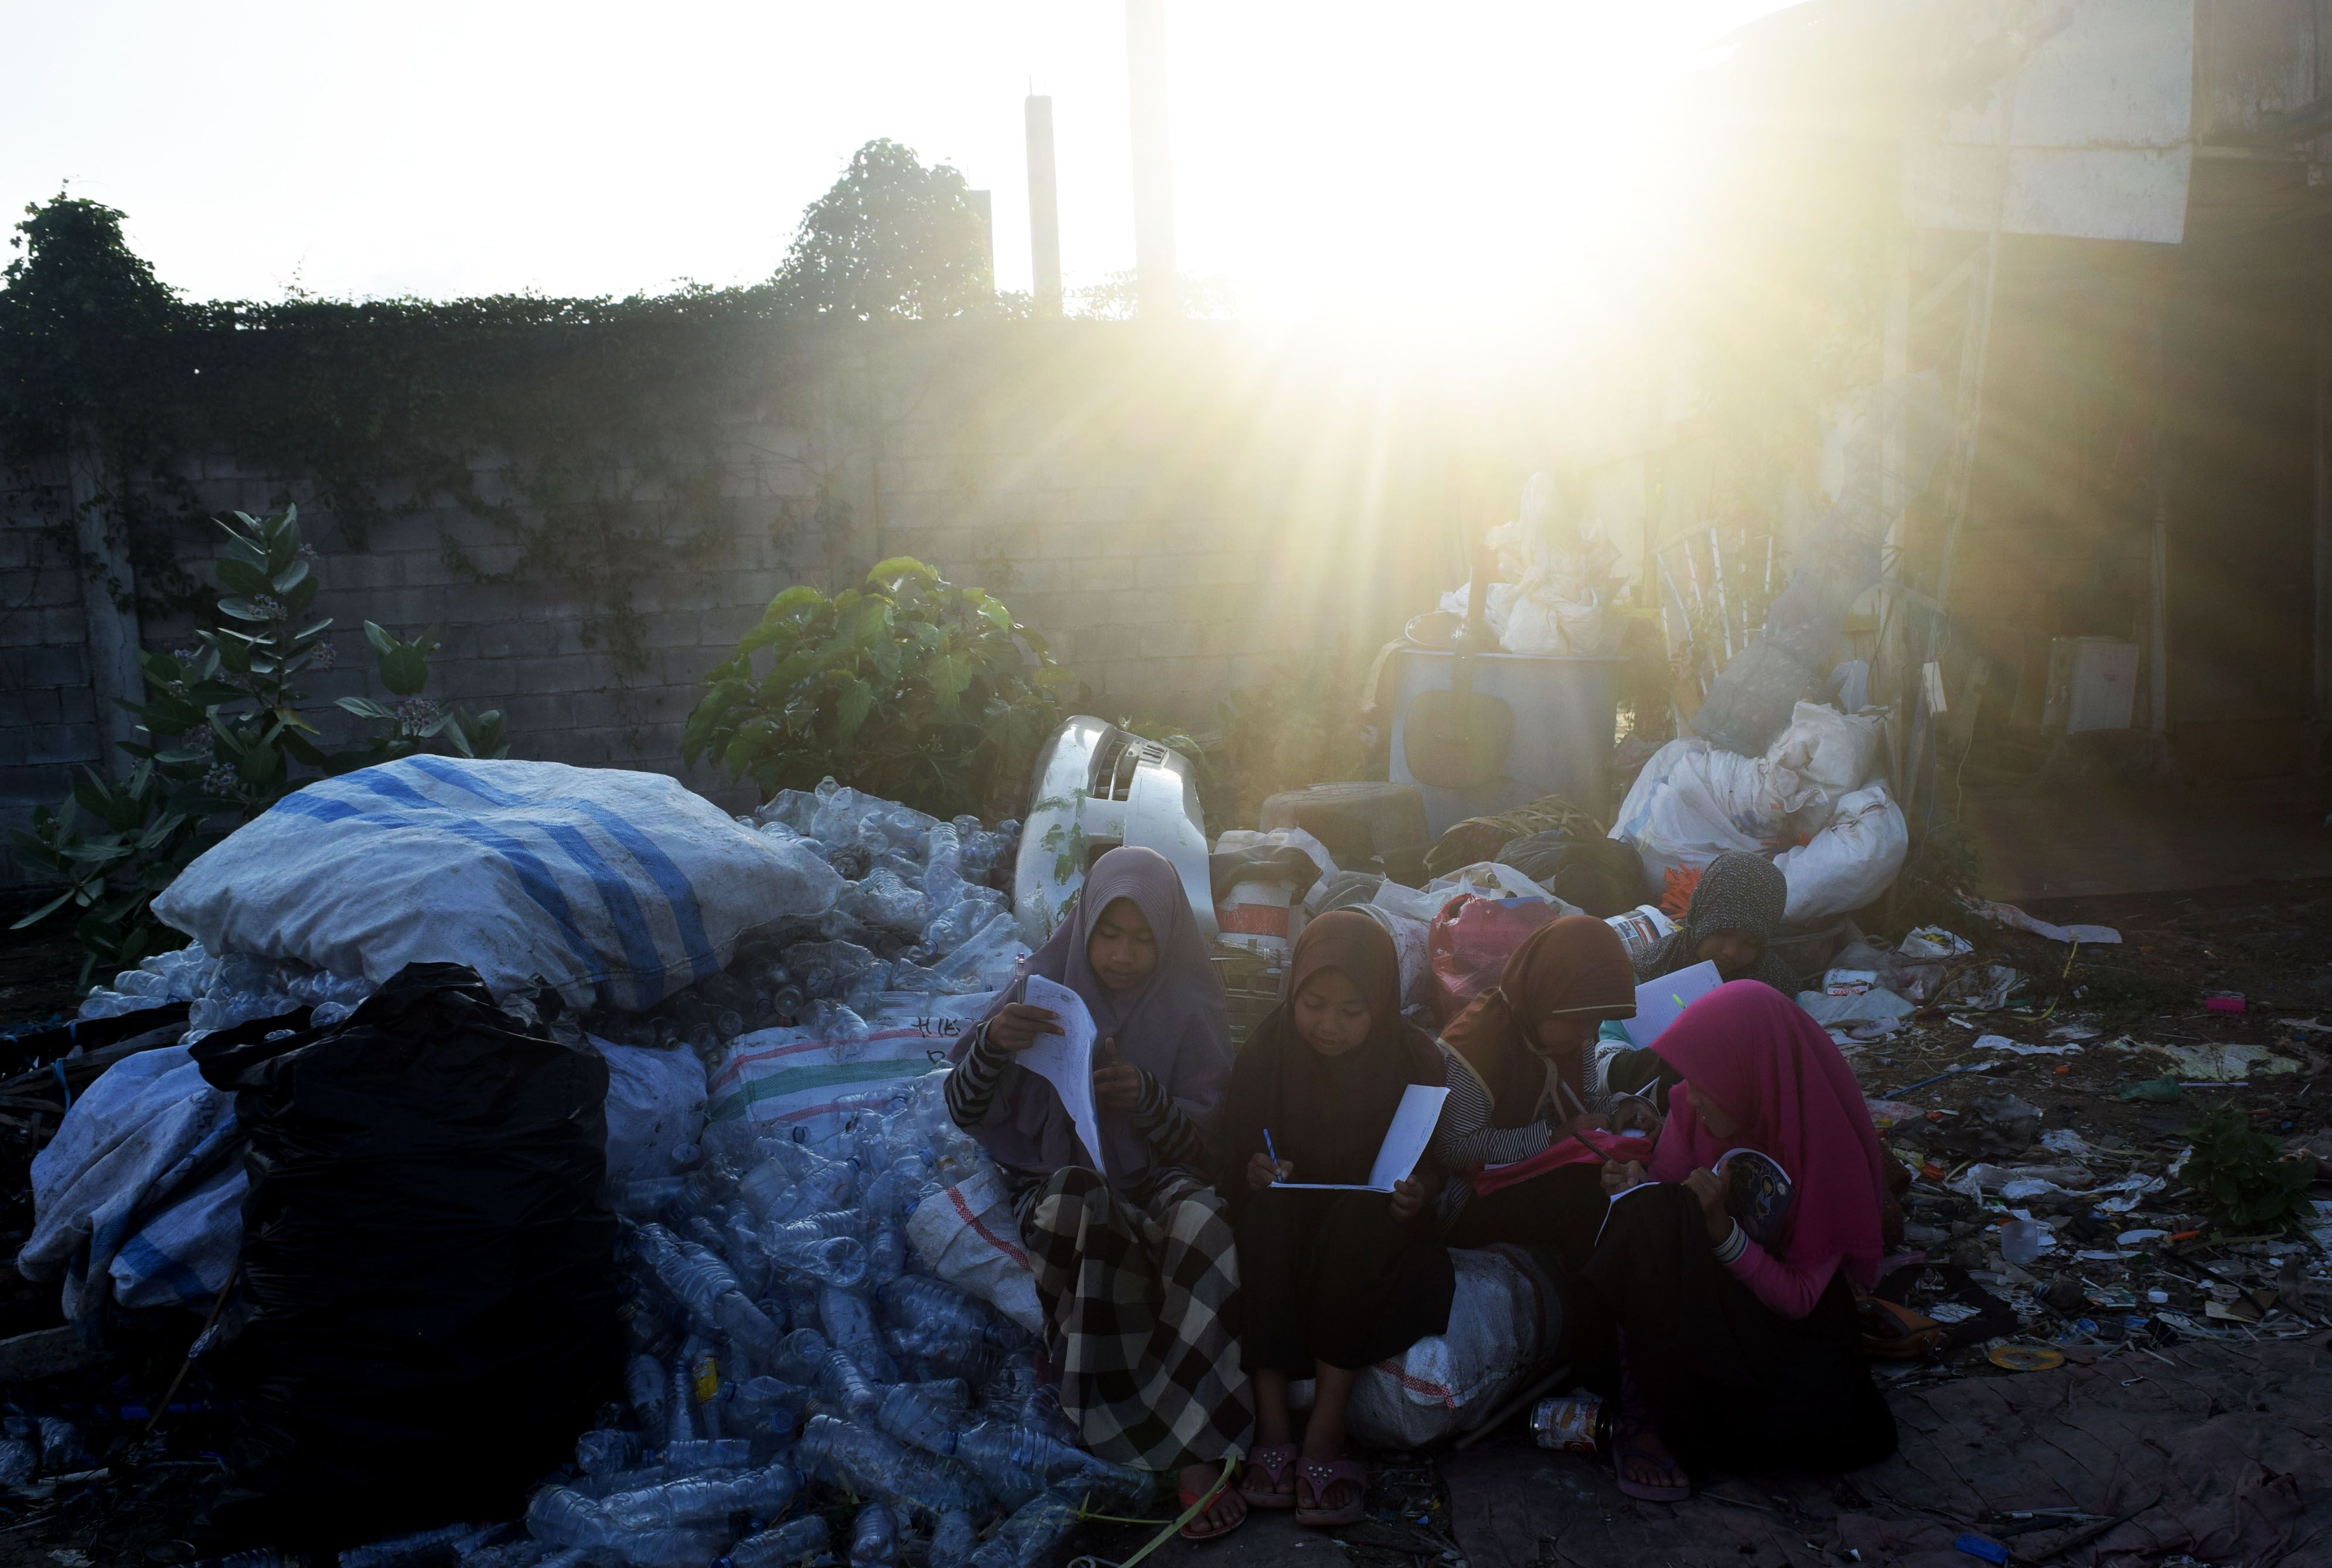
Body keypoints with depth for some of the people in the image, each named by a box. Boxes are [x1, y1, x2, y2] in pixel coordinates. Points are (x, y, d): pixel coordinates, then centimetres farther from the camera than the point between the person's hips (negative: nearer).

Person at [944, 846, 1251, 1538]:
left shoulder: (1190, 1006, -2)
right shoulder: (1048, 985, -3)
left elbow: (1200, 1141, -5)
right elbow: (965, 1112, -6)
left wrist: (1146, 1098, -27)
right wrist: (991, 1043, -29)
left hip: (1156, 1178, 0)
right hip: (1057, 1182, 0)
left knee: (1202, 1220, -35)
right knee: (1083, 1201, -37)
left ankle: (1197, 1451, -26)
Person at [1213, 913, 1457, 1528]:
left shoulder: (1416, 1057, -5)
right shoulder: (1265, 1054, -4)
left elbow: (1438, 1162, -2)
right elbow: (1228, 1159, 0)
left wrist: (1419, 1193, -24)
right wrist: (1253, 1172, -23)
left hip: (1377, 1230, -1)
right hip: (1285, 1227, 1)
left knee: (1361, 1218, -34)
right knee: (1268, 1215, -32)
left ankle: (1326, 1432, -33)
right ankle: (1272, 1426, -34)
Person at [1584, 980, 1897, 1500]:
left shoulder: (1825, 1144, -20)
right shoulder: (1691, 1109, -12)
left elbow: (1800, 1298, -19)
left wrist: (1721, 1230, -33)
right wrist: (1635, 1188, -23)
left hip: (1780, 1316, -1)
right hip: (1691, 1298, 1)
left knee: (1826, 1425, -30)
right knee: (1650, 1214, -31)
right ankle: (1646, 1414, -20)